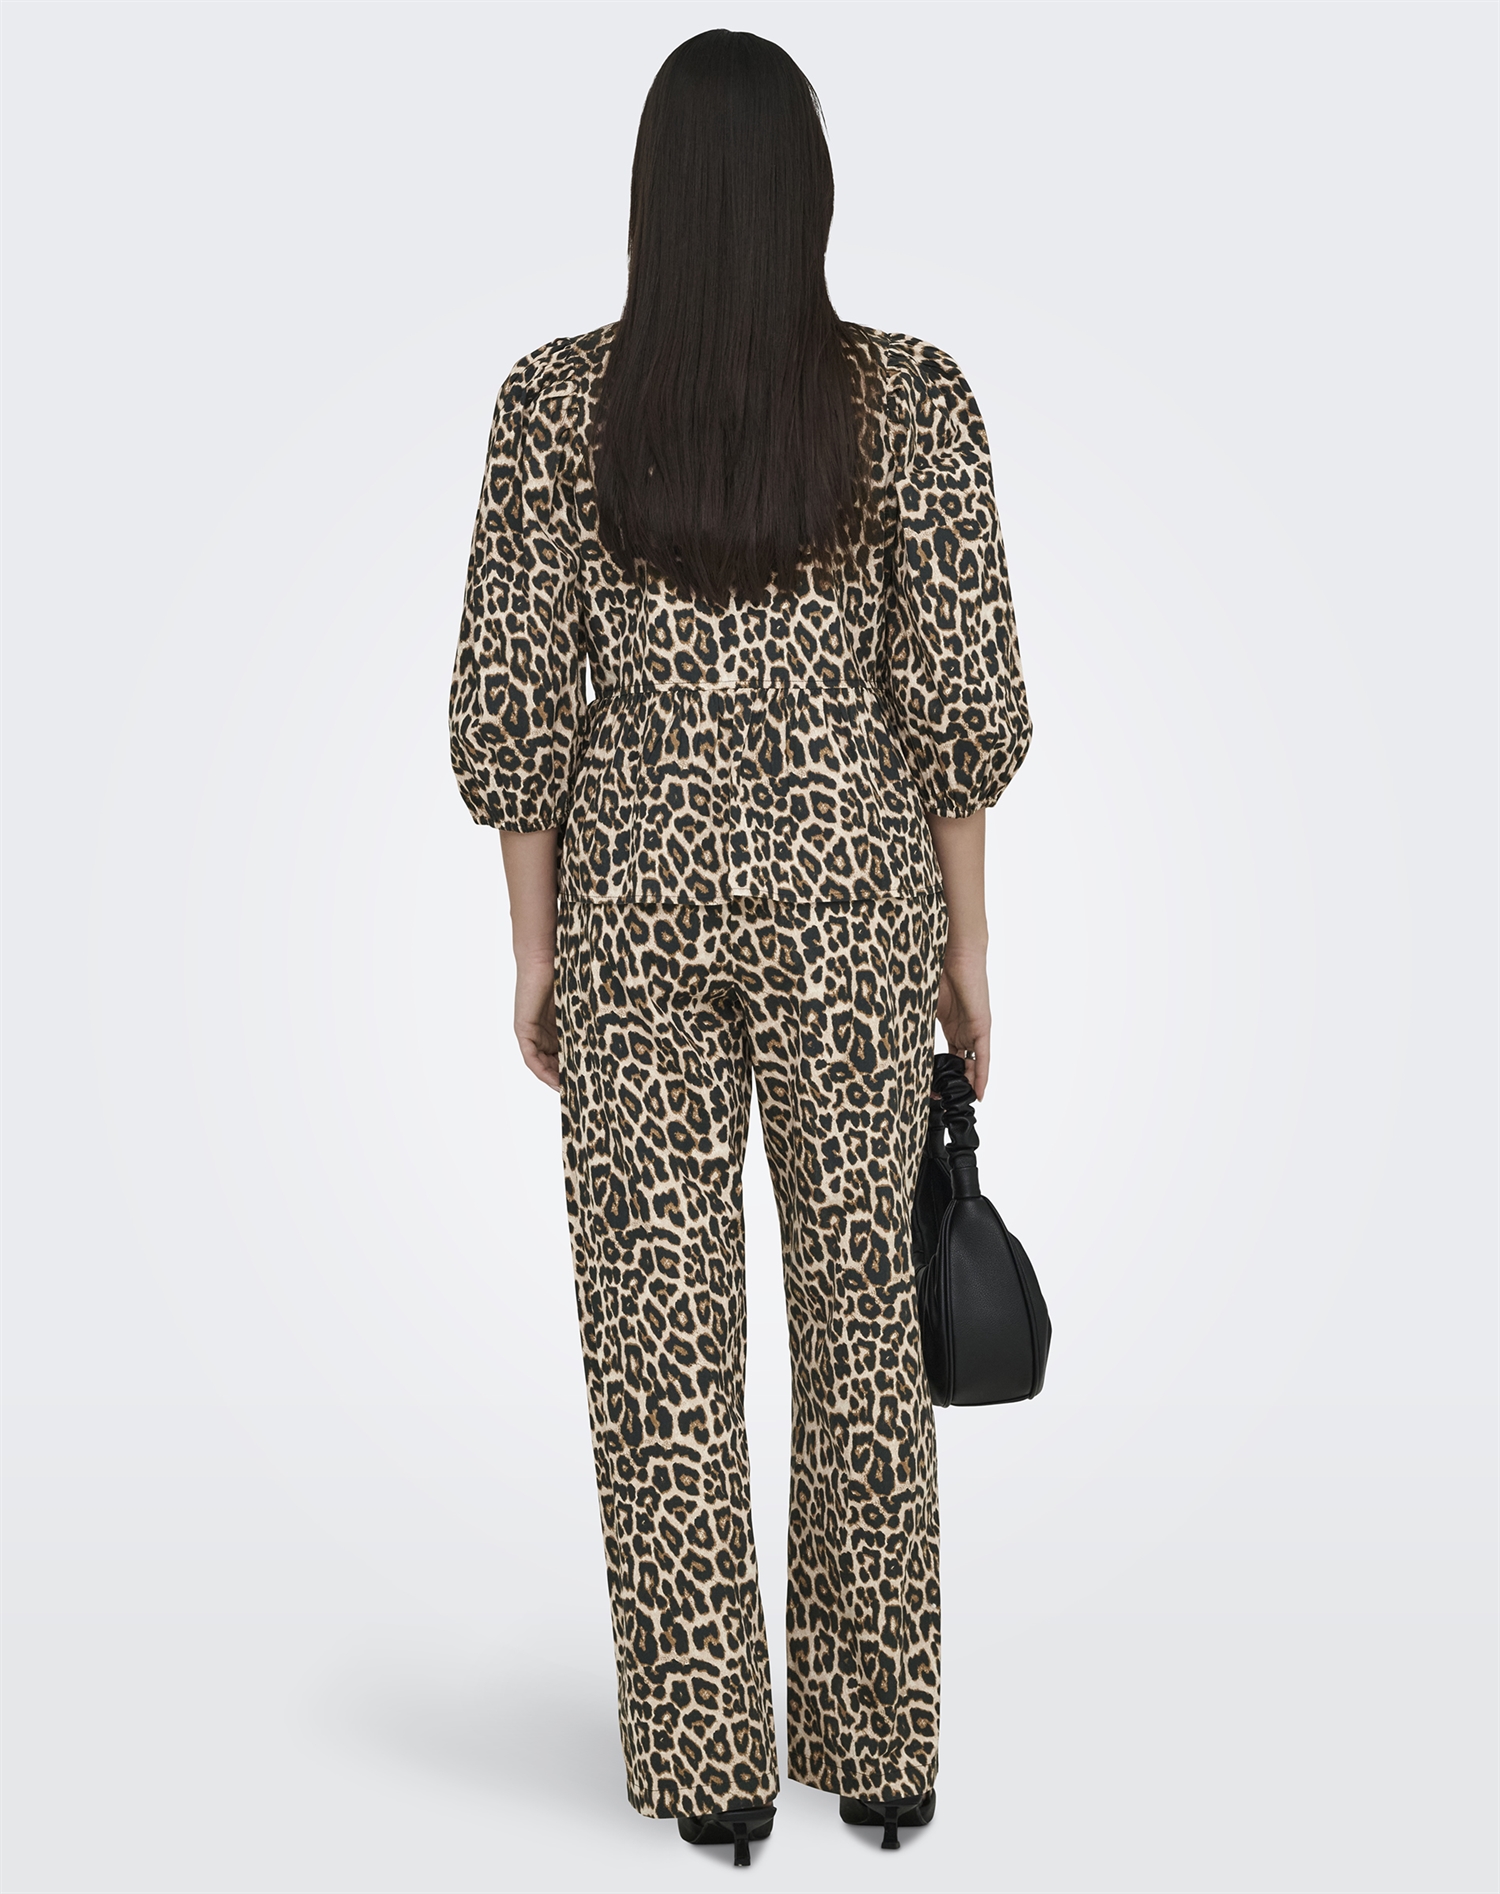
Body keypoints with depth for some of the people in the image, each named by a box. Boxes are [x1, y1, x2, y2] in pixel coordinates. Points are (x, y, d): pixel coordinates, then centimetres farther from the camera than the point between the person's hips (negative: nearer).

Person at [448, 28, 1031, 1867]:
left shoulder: (555, 399, -3)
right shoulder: (914, 394, -4)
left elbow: (516, 693, -4)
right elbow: (957, 689, -4)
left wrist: (534, 946, 6)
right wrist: (967, 943, 5)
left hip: (634, 895, 0)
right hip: (849, 890, 0)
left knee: (661, 1327, 8)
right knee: (860, 1308, 11)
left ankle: (711, 1761, 14)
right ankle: (881, 1748, 20)